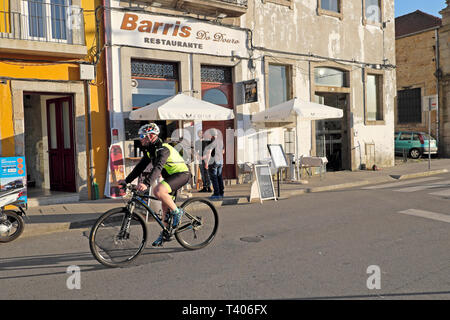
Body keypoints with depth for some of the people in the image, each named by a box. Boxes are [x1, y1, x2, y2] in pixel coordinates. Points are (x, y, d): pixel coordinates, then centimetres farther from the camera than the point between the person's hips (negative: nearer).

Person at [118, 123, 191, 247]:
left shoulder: (163, 149, -25)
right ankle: (165, 234, 23)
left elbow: (158, 168, -40)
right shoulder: (149, 150, 5)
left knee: (158, 191, -30)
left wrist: (146, 183, -52)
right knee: (165, 205, 11)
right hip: (170, 176, 10)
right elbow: (140, 167, 9)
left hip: (181, 174, -10)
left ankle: (177, 212, -11)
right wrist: (126, 180, 2)